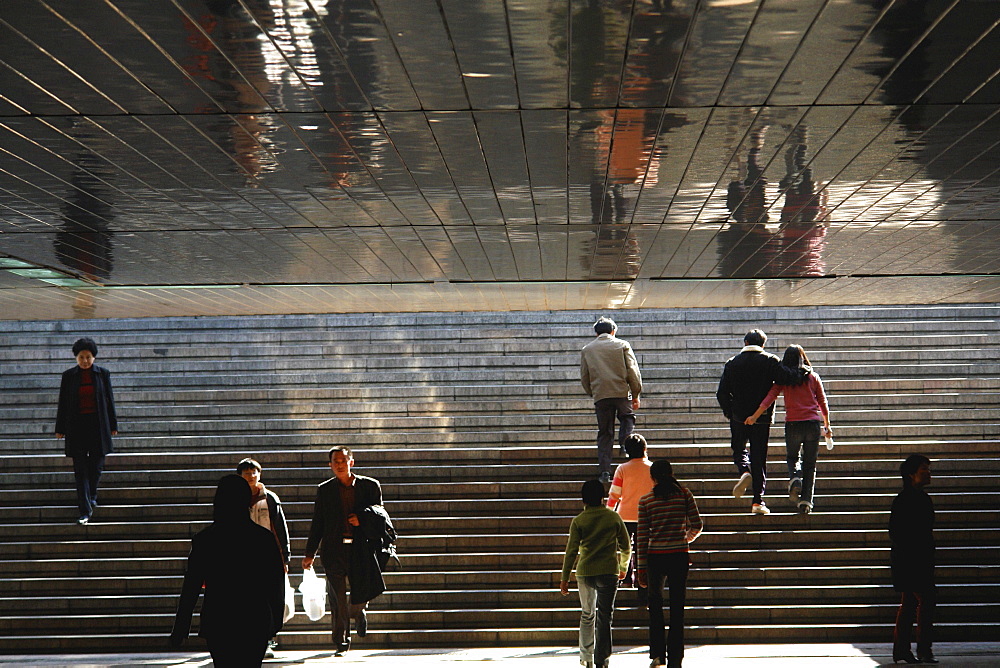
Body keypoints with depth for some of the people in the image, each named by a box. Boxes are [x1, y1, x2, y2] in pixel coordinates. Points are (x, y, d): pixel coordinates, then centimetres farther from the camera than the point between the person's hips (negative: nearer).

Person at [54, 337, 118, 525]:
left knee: (96, 465, 5)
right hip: (76, 426, 0)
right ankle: (85, 510, -2)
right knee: (80, 468, -3)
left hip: (98, 424, 0)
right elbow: (63, 403, 5)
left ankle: (91, 496, 34)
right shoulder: (68, 375, 2)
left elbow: (109, 400, 6)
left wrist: (113, 425, 5)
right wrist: (60, 428, 4)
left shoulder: (103, 374, 2)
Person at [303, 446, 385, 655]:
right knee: (337, 600, -2)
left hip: (361, 549, 0)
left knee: (363, 591, -4)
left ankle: (358, 611, 33)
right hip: (334, 550, 0)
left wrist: (361, 518, -10)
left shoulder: (370, 486, 8)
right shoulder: (325, 490, 11)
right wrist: (310, 554, 8)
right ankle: (341, 641, 7)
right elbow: (317, 524, 12)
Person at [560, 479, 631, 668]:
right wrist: (623, 568, 25)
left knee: (587, 615, 17)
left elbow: (571, 551, -3)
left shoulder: (578, 521, 0)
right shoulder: (614, 518, 2)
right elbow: (626, 547, 8)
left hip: (585, 572, 1)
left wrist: (565, 578, 2)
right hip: (609, 571, -1)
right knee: (604, 616, 3)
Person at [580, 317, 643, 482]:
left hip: (600, 395, 2)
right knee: (627, 418, 21)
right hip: (622, 392, -2)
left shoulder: (587, 350, 11)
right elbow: (633, 371, 1)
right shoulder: (622, 345, 5)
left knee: (604, 433, 6)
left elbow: (584, 377, 12)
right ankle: (625, 443, -9)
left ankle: (605, 472, 0)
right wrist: (636, 394, 8)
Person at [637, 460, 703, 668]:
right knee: (677, 606, 8)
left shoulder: (646, 500, -2)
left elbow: (642, 537, -3)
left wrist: (641, 568, 2)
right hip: (679, 557, 0)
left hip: (655, 557, 0)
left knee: (655, 604, 18)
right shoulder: (684, 494, 0)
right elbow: (697, 526, -2)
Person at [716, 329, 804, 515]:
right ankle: (758, 501, 0)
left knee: (739, 449, 21)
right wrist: (803, 372, 5)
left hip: (739, 417, 1)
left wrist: (729, 412, 17)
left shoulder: (732, 363, 3)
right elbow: (788, 378, -14)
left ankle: (745, 472, -12)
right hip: (762, 418, -1)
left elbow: (722, 393, 3)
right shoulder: (770, 361, -3)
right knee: (759, 457, 4)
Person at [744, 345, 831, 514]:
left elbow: (769, 398, -8)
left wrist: (755, 416, -10)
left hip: (792, 423, -1)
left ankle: (795, 477, -12)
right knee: (810, 463, 9)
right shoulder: (813, 377, 8)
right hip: (813, 423, 1)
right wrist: (827, 425, 19)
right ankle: (806, 500, -2)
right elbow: (822, 402, 10)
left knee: (792, 457, 20)